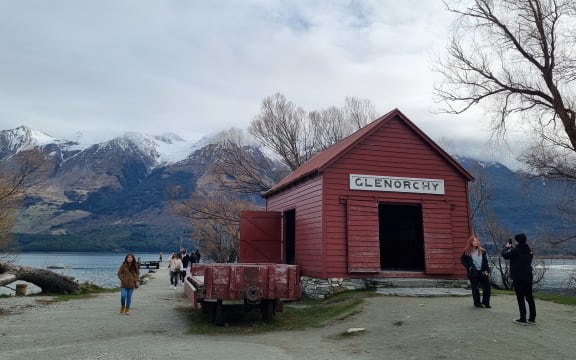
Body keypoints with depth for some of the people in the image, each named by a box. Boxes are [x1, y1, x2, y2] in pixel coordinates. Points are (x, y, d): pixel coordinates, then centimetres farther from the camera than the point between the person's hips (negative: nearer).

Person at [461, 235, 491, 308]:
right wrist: (468, 267, -7)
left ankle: (486, 303, 16)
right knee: (475, 288, 4)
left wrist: (486, 270, -1)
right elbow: (462, 260, 4)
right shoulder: (467, 251, 0)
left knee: (487, 287, 1)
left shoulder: (482, 251, 7)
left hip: (482, 272, 3)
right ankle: (477, 303, 16)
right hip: (473, 272, -3)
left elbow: (486, 261, 7)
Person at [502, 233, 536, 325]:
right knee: (529, 298, 13)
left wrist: (507, 247, 11)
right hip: (528, 277, 7)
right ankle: (532, 318, 19)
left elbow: (504, 255, -7)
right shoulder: (529, 250, 8)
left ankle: (523, 319, 1)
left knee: (520, 298, -1)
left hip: (518, 278, -7)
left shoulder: (515, 250, -15)